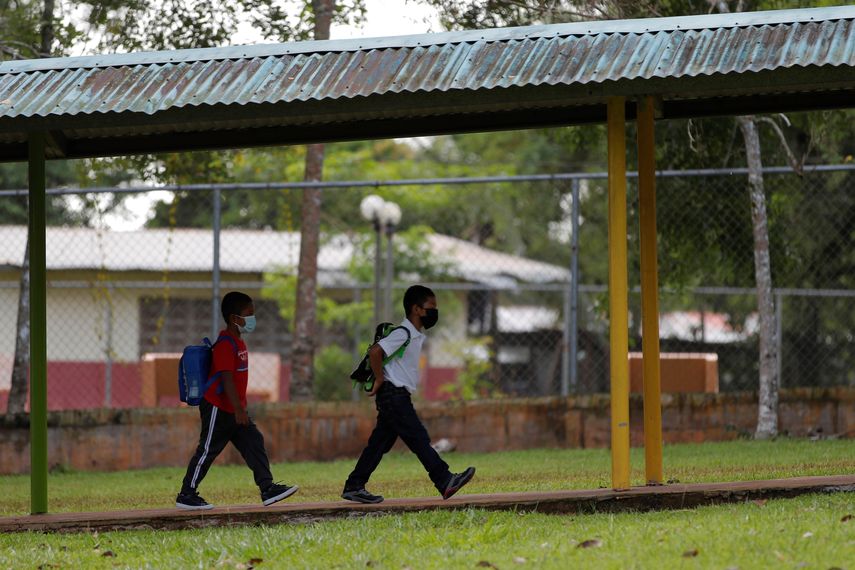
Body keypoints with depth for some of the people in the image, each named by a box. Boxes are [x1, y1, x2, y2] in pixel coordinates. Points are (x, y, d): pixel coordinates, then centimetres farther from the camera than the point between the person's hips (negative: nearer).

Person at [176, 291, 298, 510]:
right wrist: (238, 409, -29)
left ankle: (267, 488, 0)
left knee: (254, 443, 2)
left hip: (234, 409, 9)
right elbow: (226, 378, -25)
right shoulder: (225, 345, -19)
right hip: (218, 409, -9)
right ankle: (186, 495, 6)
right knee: (208, 450, -2)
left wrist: (240, 408, 23)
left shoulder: (238, 342, 13)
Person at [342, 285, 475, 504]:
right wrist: (379, 380, -17)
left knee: (380, 443, 9)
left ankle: (353, 487, 11)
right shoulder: (403, 333, -15)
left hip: (399, 397, 10)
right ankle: (445, 481, -14)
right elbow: (375, 352, -26)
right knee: (419, 438, -11)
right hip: (393, 394, -10)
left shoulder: (417, 336, 17)